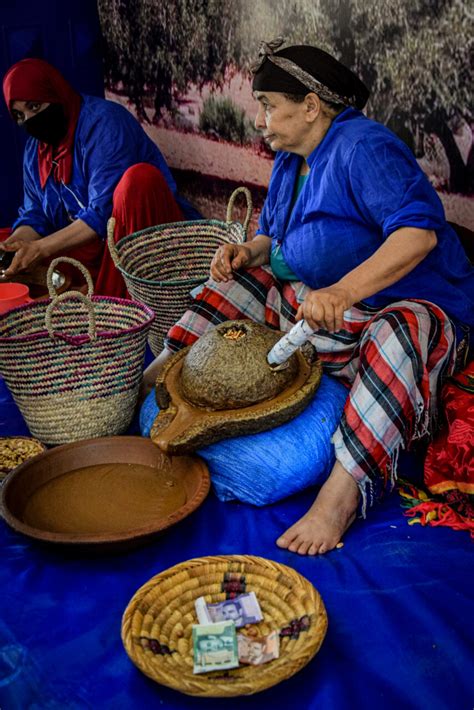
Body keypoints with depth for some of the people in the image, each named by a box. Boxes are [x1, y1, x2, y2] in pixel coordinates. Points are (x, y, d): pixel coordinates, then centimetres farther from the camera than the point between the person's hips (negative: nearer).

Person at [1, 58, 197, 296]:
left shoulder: (103, 122, -16)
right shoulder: (34, 150, 9)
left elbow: (103, 213, -24)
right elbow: (35, 216, 8)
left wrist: (40, 249, -27)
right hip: (95, 248, 7)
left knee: (140, 176, -35)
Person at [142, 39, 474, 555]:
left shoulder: (363, 147, -17)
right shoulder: (288, 163, 10)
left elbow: (419, 231, -30)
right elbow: (273, 240, 21)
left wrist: (342, 291, -42)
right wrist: (249, 252, -4)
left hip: (413, 308, -8)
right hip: (318, 308, 8)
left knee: (396, 337, -42)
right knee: (236, 279, 3)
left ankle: (340, 495, -45)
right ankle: (164, 370, -3)